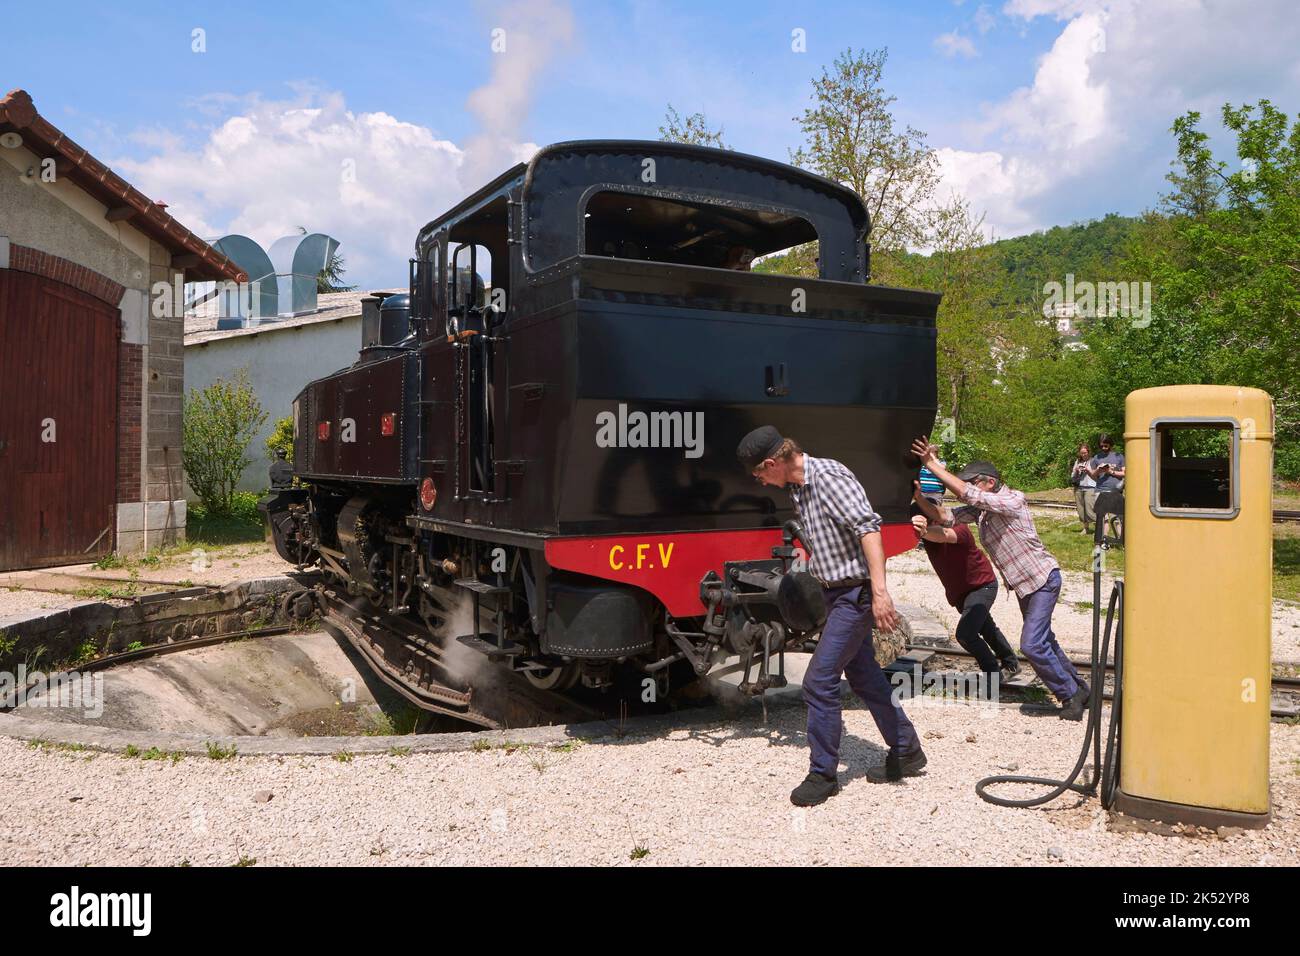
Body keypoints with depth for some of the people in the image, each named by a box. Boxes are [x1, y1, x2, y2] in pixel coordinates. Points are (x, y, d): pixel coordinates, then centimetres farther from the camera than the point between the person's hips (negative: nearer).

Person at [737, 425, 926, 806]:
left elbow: (868, 528, -28)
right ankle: (906, 752, 33)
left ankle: (823, 774, 5)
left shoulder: (829, 476, -20)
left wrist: (879, 590, -34)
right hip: (837, 594, 10)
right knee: (864, 676, 18)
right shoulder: (799, 489, 9)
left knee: (819, 681, -8)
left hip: (855, 593, -10)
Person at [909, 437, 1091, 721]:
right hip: (1023, 585, 9)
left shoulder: (1013, 499, -21)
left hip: (1043, 579, -9)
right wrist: (919, 496, -21)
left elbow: (966, 492, -32)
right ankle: (1080, 689, 36)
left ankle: (1070, 695, 1)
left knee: (1032, 644, -16)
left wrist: (934, 466, -29)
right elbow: (944, 517, -6)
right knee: (1043, 641, 19)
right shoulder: (979, 509, 2)